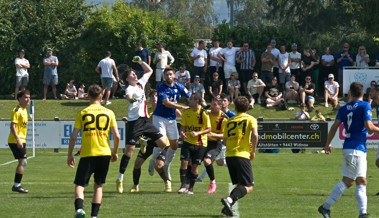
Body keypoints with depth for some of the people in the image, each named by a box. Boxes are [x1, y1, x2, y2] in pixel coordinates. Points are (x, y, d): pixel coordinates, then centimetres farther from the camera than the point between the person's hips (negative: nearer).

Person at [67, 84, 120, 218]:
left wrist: (70, 155, 7)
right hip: (104, 154, 2)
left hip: (87, 155, -2)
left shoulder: (82, 113, 2)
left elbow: (73, 136, -2)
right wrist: (115, 153, 17)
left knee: (79, 185, -1)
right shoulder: (109, 113, 5)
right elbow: (117, 136, 1)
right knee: (98, 186, 16)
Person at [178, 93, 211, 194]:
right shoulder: (186, 112, 2)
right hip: (187, 141, 3)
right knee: (184, 162, -9)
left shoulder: (204, 113, -11)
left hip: (200, 144, -3)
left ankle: (191, 188, 14)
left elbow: (208, 129, -8)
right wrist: (182, 133, -14)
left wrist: (197, 133, -22)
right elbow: (183, 126, 8)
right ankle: (183, 185, 0)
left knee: (195, 165, 0)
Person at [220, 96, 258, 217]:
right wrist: (253, 151, -1)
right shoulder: (251, 119, 3)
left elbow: (225, 141, 13)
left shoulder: (230, 121, 16)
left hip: (229, 155, 5)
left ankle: (227, 206, -1)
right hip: (242, 155, -5)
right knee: (248, 187, -5)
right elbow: (255, 135, -13)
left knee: (240, 185, 18)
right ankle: (229, 200, -30)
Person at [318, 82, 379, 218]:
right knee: (348, 181, -4)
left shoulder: (344, 108, 9)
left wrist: (328, 144, 14)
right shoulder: (365, 106, -8)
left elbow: (335, 126, 6)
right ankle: (326, 207, -5)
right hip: (357, 149, -7)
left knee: (362, 181, 11)